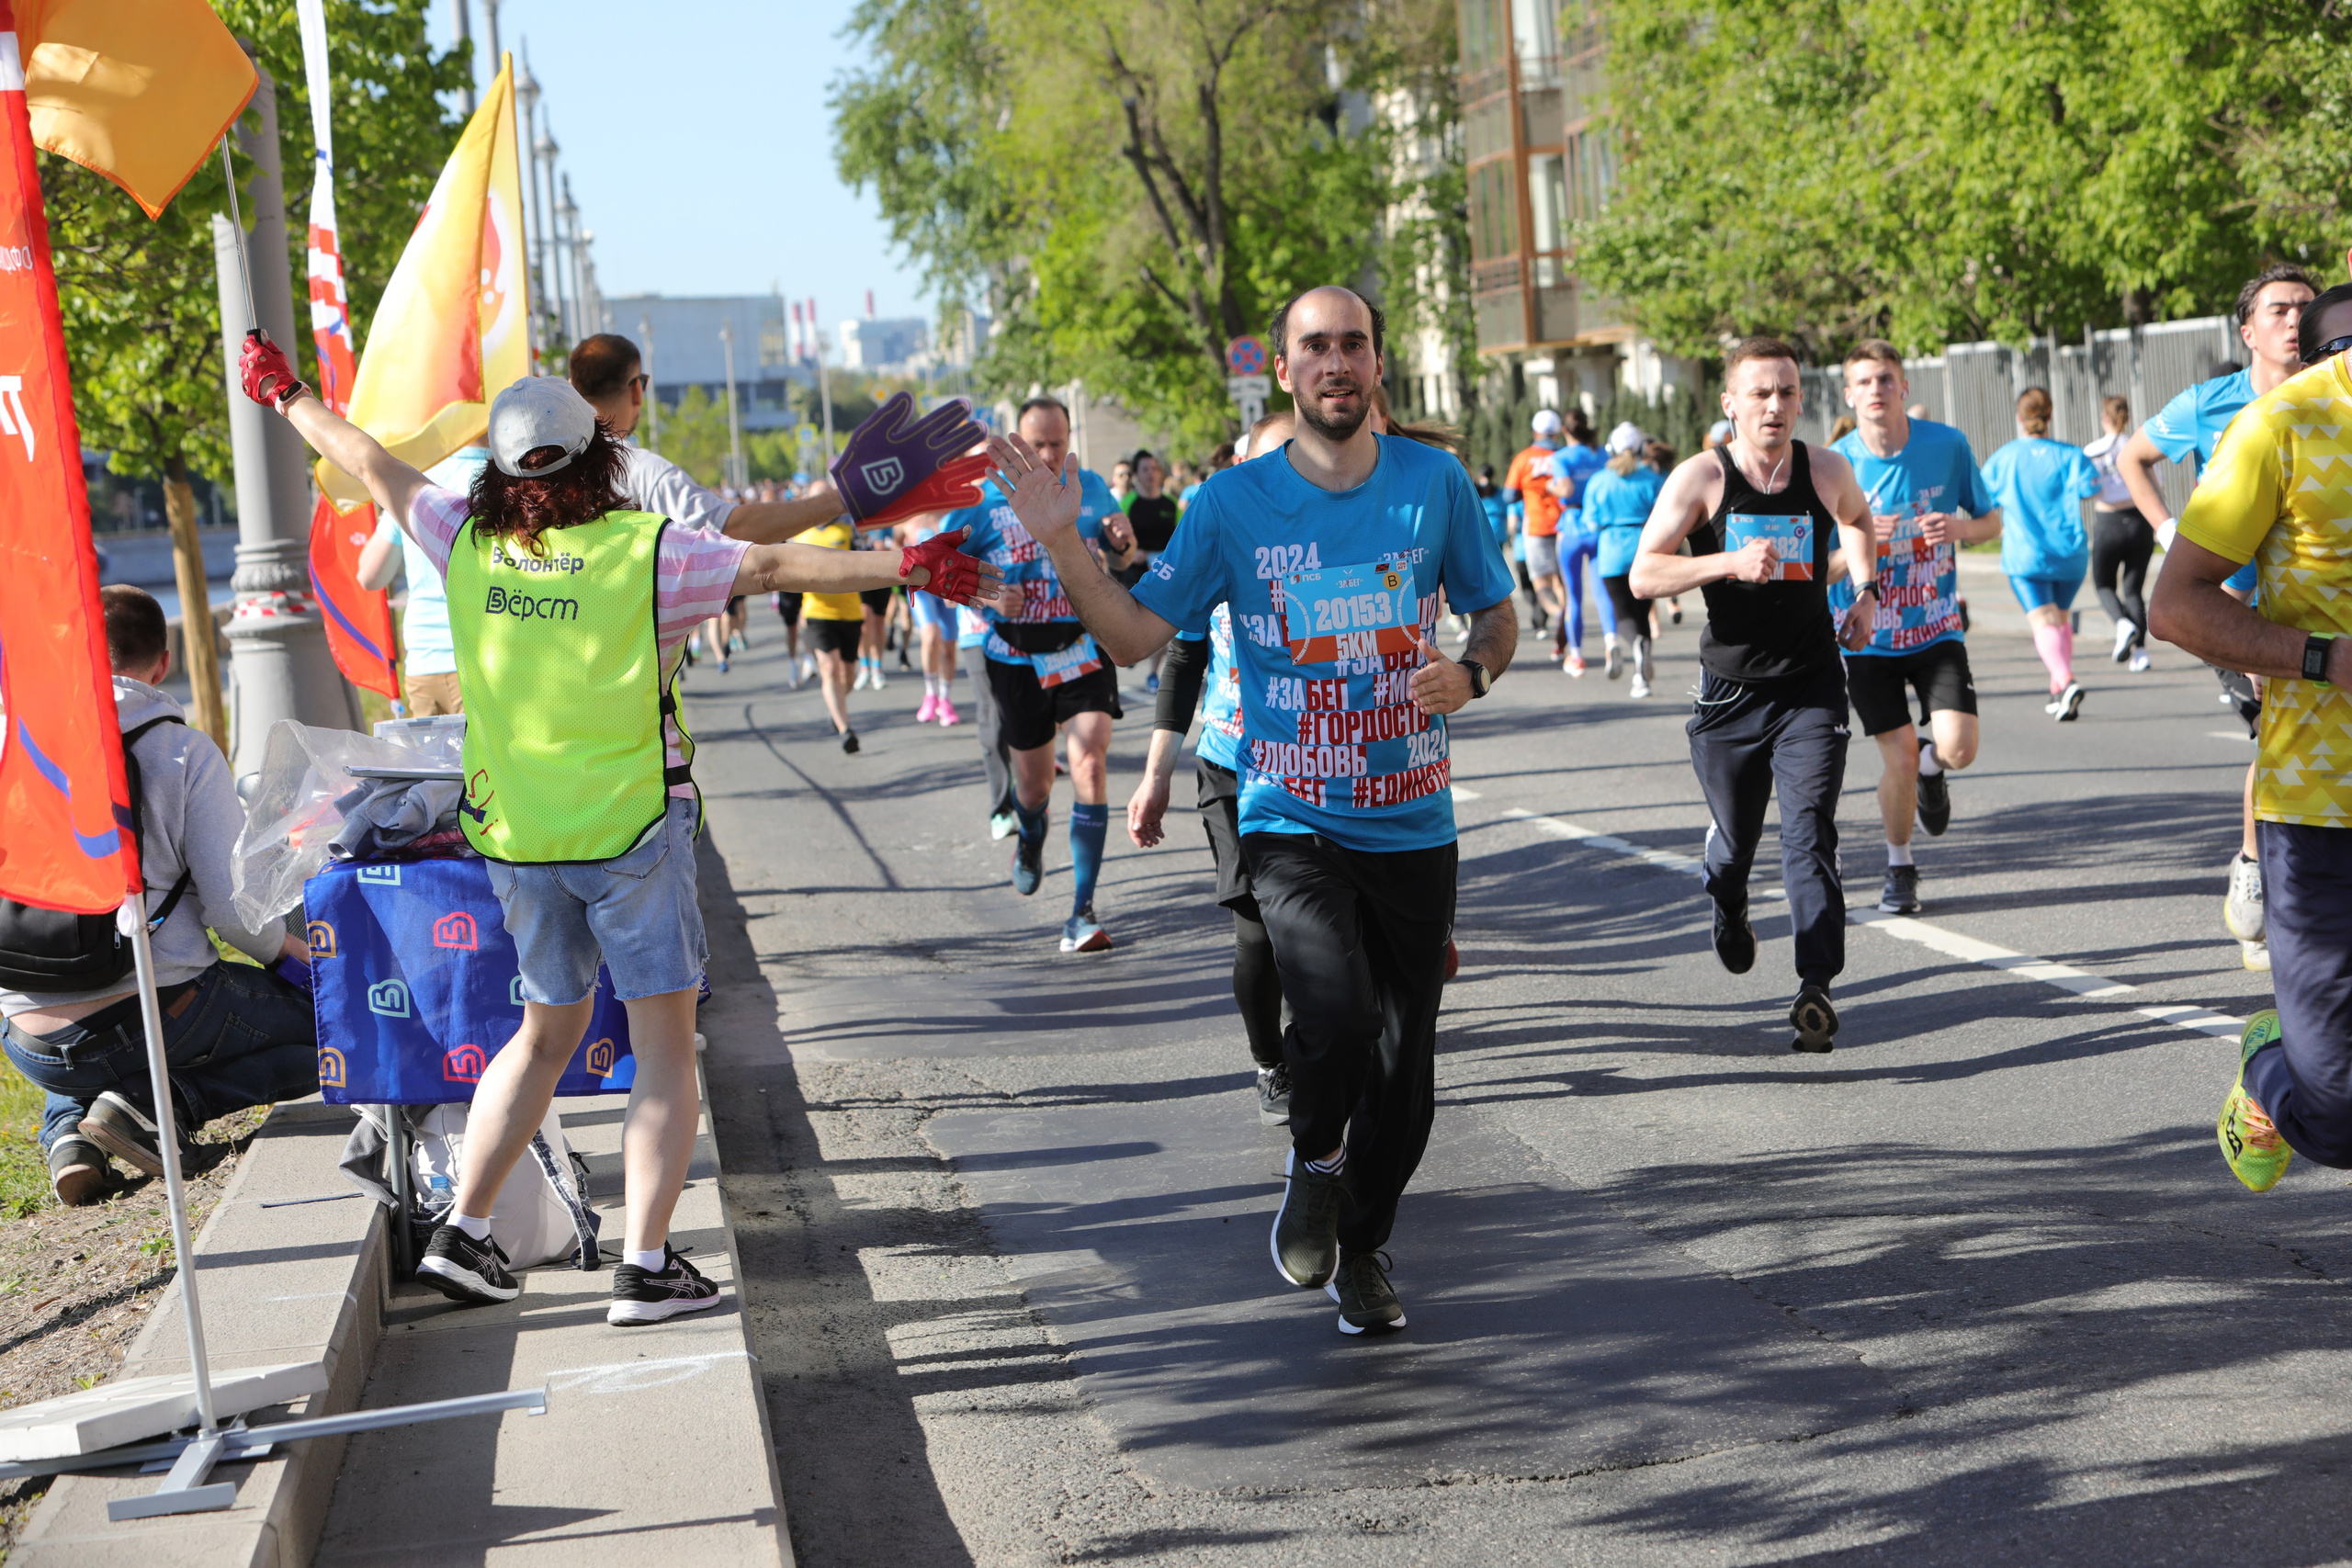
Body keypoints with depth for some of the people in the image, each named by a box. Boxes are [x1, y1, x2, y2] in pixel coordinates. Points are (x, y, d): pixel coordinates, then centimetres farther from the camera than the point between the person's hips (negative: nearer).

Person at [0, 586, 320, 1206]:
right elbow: (235, 909, -10)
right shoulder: (187, 751, -6)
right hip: (160, 1010, -5)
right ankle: (162, 1105, -6)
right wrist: (297, 957, 11)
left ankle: (67, 1127, 6)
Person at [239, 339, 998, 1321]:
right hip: (632, 831, -5)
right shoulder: (648, 551, -13)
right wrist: (904, 565, -14)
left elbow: (373, 467, 11)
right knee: (664, 1046, 3)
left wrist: (285, 393, 26)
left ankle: (463, 1231, 20)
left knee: (548, 1029, 21)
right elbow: (771, 566, -16)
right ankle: (645, 1266, -2)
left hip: (516, 837, 5)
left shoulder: (468, 542, -1)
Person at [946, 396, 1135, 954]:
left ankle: (1083, 910, -13)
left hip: (1084, 654, 0)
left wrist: (1122, 543, -7)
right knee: (1033, 783, 11)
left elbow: (1120, 562, 18)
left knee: (1090, 766, -18)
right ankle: (1029, 841, 51)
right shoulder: (984, 501, -6)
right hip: (1017, 660, 0)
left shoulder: (1091, 490, 2)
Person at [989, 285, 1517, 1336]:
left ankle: (1361, 1245, 34)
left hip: (1412, 824, 2)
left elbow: (1496, 615, 12)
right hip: (1290, 819, -2)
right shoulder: (1233, 503, -2)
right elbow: (1136, 632, -2)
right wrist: (1061, 542, -14)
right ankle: (1314, 1164, 8)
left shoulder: (1435, 482, 1)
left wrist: (1469, 675, -9)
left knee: (1404, 1060, 8)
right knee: (1336, 1013, -25)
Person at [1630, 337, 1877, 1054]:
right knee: (1735, 834, 14)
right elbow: (1643, 575, -15)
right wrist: (1730, 564, -27)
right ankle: (1729, 909, 49)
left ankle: (1816, 986, -18)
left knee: (1810, 830, -14)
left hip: (1811, 685, 0)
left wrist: (1865, 591, 10)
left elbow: (1857, 519, 24)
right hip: (1729, 689, 0)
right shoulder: (1701, 478, -9)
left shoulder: (1827, 471, -1)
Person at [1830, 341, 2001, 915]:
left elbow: (1992, 522, 6)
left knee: (1957, 748, -14)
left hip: (1936, 628, 1)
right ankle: (1899, 868, 23)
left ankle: (1930, 767, 26)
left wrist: (1961, 528, -16)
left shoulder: (1948, 445, -5)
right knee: (1899, 758, -3)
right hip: (1868, 635, -1)